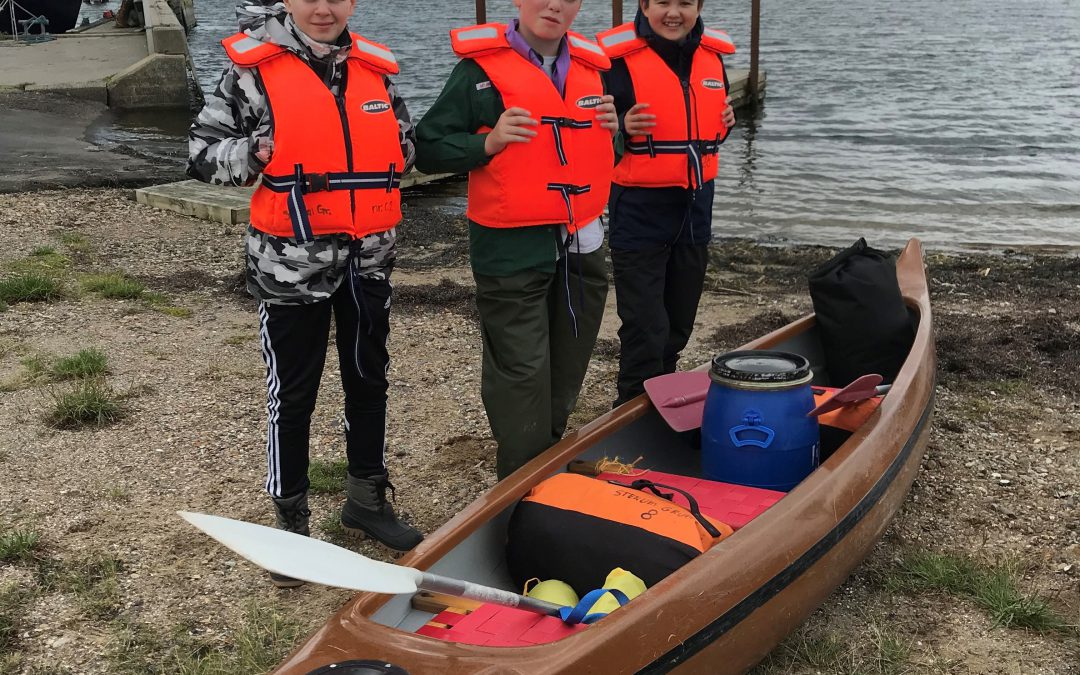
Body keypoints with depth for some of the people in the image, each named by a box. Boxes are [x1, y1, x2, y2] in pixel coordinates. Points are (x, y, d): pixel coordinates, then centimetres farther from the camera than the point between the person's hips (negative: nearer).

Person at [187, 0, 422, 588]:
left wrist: (399, 145, -2)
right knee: (292, 396, 5)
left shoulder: (374, 68, 6)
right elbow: (202, 152, -3)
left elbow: (405, 146, 19)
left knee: (368, 380, 17)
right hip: (292, 261, -5)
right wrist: (256, 152, -19)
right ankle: (291, 523, 22)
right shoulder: (254, 68, -7)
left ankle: (367, 501, 36)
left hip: (368, 257, 5)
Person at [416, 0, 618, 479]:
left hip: (582, 246, 6)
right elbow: (428, 149, -6)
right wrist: (488, 142, -20)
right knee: (521, 377, -4)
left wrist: (612, 129, 2)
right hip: (512, 251, -6)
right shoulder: (481, 67, -4)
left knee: (567, 374, 15)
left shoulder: (591, 67, 13)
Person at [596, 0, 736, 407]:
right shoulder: (619, 58, -12)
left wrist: (726, 123, 0)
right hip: (639, 213, -6)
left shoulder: (713, 56, 7)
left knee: (679, 323, 18)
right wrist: (621, 128, -27)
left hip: (695, 209, 6)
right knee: (645, 329, -3)